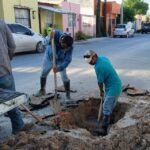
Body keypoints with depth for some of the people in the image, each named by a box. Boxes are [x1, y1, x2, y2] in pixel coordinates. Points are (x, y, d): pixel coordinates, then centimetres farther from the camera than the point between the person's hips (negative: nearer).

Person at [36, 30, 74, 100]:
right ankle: (42, 90, 35)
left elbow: (67, 60, -33)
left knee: (64, 76, -12)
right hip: (49, 57, 2)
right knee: (43, 73, 13)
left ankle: (68, 94, 4)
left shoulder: (69, 47, -33)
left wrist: (59, 68, -46)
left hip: (60, 61, -2)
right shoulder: (56, 34, -34)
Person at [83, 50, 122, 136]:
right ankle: (107, 121, 39)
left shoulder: (98, 67, -26)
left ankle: (104, 129, 0)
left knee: (106, 109, -6)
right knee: (108, 105, 23)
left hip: (113, 88, -10)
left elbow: (100, 82, -12)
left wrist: (101, 91, 6)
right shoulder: (103, 58, 2)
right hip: (114, 85, 10)